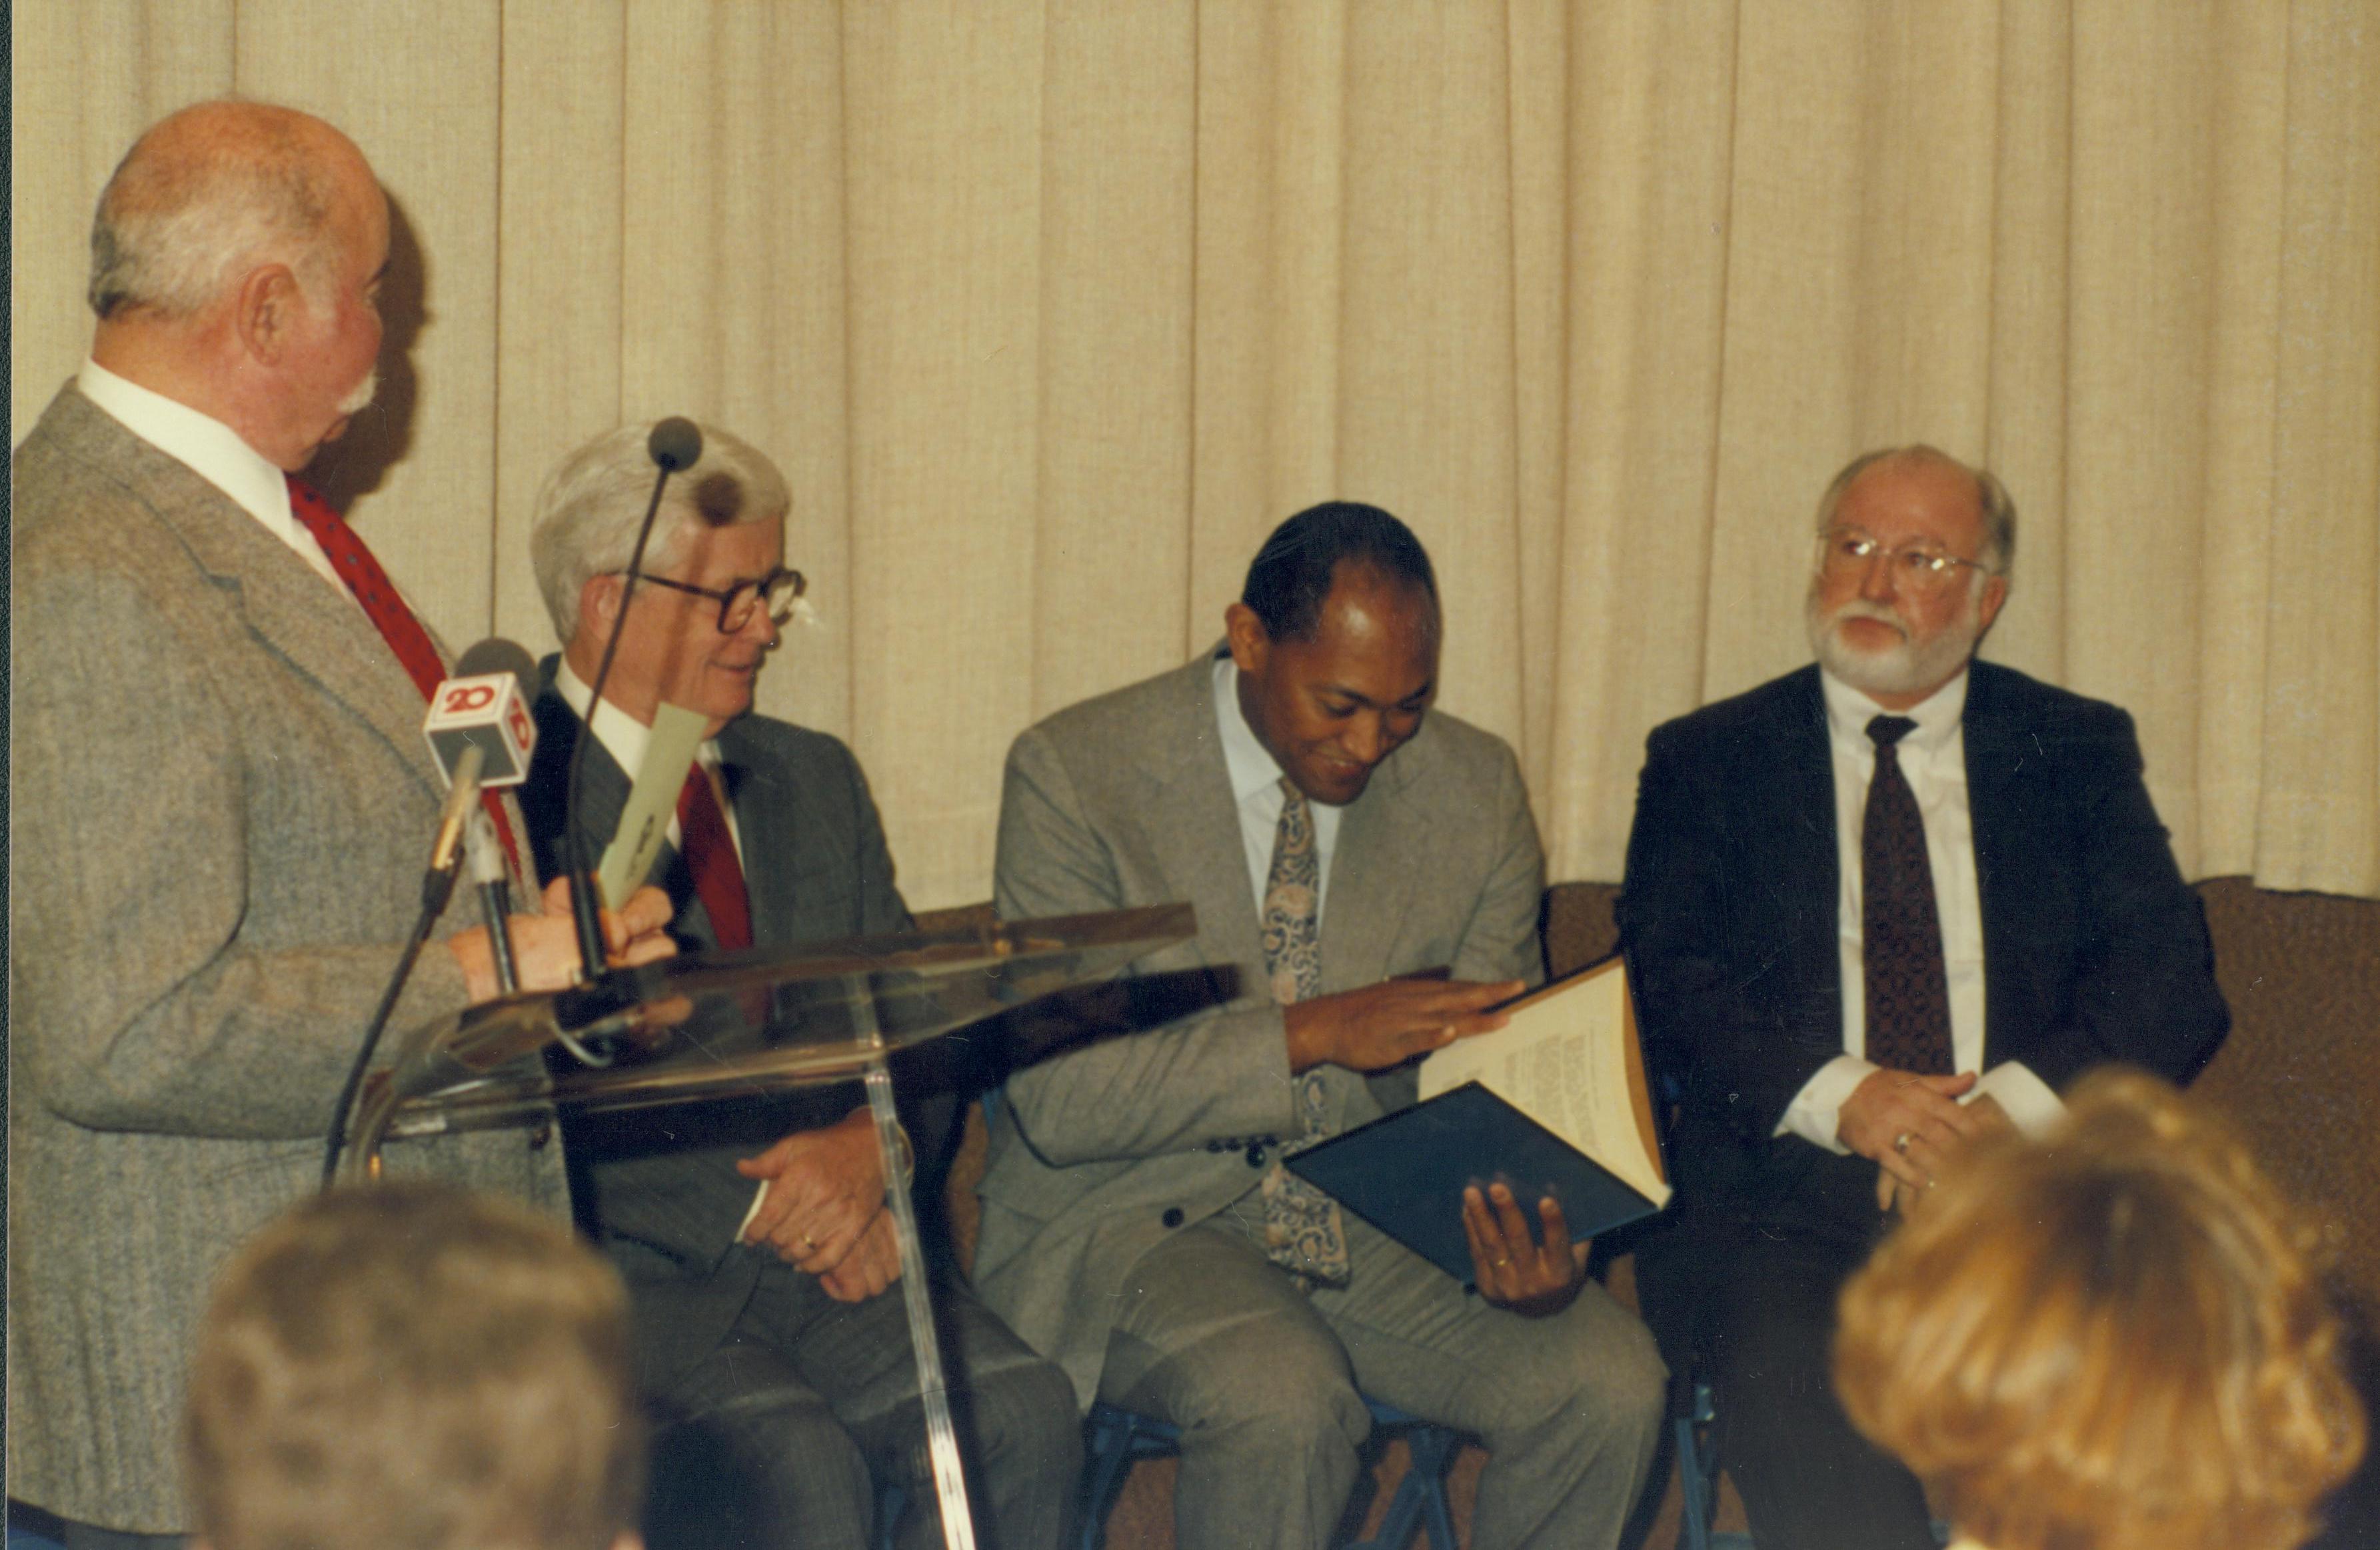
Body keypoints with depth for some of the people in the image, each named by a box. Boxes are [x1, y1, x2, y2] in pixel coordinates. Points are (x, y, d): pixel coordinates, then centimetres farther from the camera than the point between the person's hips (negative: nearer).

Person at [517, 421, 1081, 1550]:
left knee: (1020, 1418, -23)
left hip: (826, 1251, 6)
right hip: (612, 1266, -5)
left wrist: (867, 1145, -4)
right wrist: (759, 1201, -13)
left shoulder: (815, 782, 21)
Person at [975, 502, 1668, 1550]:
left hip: (1383, 1221, 4)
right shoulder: (1078, 773, -11)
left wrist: (1534, 1232, -18)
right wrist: (1313, 1034, -28)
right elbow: (1056, 1101, -17)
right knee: (1285, 1396, -35)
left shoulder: (1476, 790, 1)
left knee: (1612, 1383, -21)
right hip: (1140, 1217, -4)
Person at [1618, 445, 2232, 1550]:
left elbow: (2172, 984, 6)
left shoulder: (2077, 753, 17)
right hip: (1777, 1198, -1)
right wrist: (1842, 1097, -16)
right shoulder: (1707, 761, 14)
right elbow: (1669, 983, 1)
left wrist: (2014, 1104, -13)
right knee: (1791, 1385, -34)